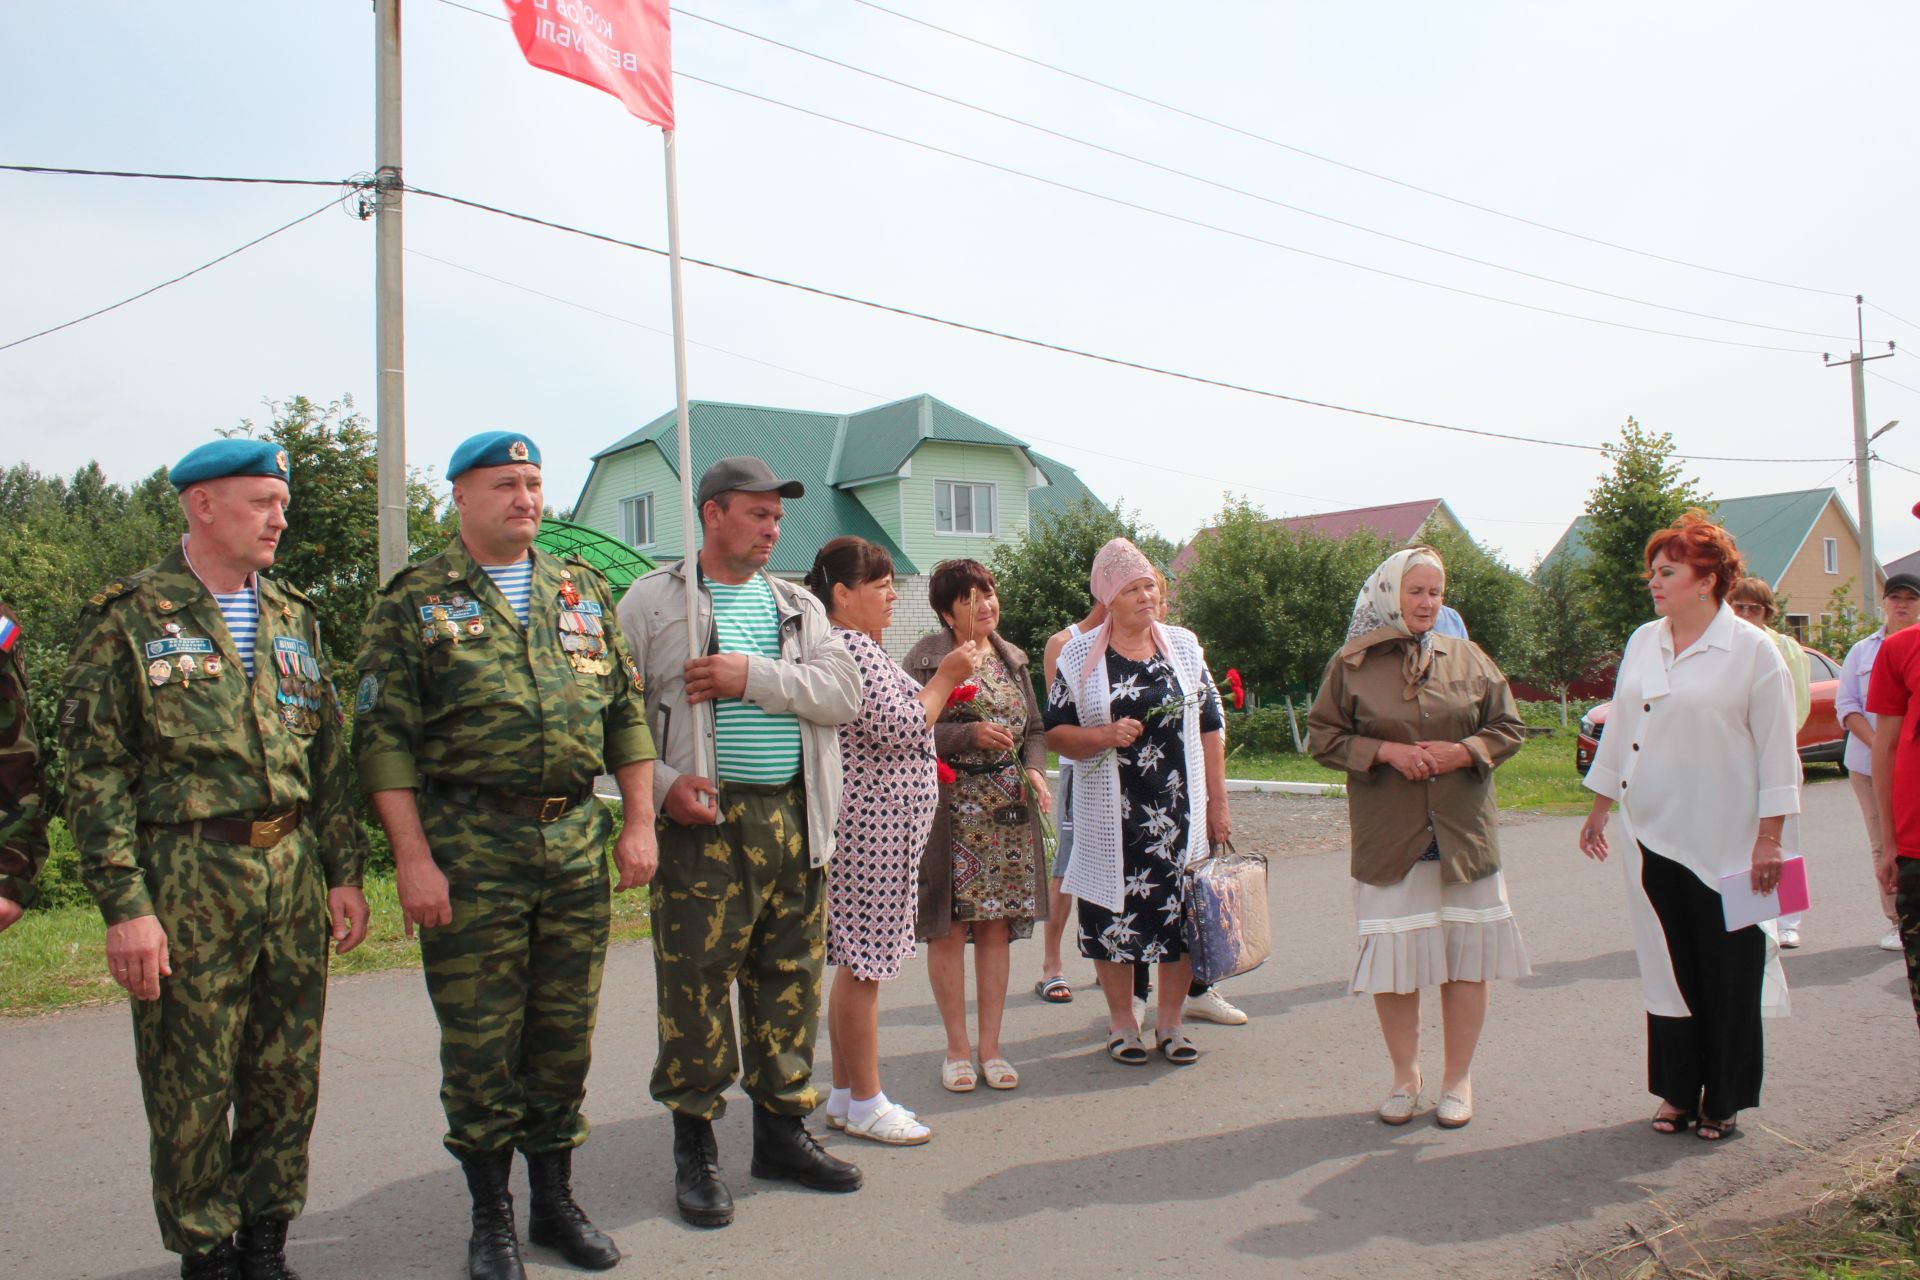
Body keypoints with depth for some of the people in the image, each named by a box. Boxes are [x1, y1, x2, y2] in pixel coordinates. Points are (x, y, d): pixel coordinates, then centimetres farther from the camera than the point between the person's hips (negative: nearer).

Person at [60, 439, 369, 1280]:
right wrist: (124, 903, -12)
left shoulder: (294, 619, 12)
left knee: (288, 1076, 11)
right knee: (193, 1087, 5)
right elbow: (94, 769, -7)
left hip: (295, 875, 5)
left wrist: (343, 871, 9)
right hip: (187, 883, -5)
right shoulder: (129, 617, -3)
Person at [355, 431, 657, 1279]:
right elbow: (383, 738, -5)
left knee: (565, 1030, 11)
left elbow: (627, 711, 13)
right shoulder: (415, 601, 0)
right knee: (480, 1038, 5)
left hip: (578, 838, 4)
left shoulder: (582, 591, 12)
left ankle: (556, 1200, 28)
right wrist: (413, 857, -12)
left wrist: (638, 822, 5)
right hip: (471, 845, -3)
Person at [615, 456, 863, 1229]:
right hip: (704, 822, -4)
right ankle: (694, 1145, 15)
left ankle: (782, 1130, 26)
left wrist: (754, 676, -11)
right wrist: (662, 784, -16)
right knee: (695, 983, -2)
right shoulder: (652, 601, 3)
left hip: (794, 819, 5)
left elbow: (843, 693, 1)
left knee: (790, 981, 11)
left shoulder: (798, 607, 16)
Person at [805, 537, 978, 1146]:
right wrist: (946, 678, -8)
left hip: (874, 823, 11)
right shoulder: (851, 648, -16)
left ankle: (844, 1094, 24)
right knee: (864, 965, -1)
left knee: (856, 963, 15)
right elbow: (900, 728, -20)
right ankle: (865, 1103, 9)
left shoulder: (854, 645, 18)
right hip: (873, 824, -11)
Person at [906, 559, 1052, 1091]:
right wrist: (970, 734, -19)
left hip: (1007, 808, 4)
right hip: (951, 808, -4)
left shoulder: (1011, 657, 13)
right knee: (949, 929, 1)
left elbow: (1034, 727, 16)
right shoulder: (926, 657, -4)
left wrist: (1034, 769, -2)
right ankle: (957, 1047, 15)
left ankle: (991, 1046, 17)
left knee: (997, 927, 6)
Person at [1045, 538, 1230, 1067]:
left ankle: (1171, 1021, 22)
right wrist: (1105, 735, -18)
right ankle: (1122, 1022, 22)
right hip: (1110, 817, -1)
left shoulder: (1183, 646, 6)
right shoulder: (1079, 657, 1)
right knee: (1114, 914, 3)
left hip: (1179, 811, 2)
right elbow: (1056, 732, 1)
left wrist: (1218, 803, 4)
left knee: (1180, 910, 5)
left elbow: (1210, 727, 8)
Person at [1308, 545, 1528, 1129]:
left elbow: (1508, 727, 10)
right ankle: (1405, 1075, 23)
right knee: (1392, 955, 3)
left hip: (1464, 832, 2)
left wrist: (1464, 752, -9)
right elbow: (1322, 736, 0)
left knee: (1468, 954, 5)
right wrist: (1387, 751, -13)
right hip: (1387, 835, -2)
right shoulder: (1352, 663, 0)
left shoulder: (1467, 659, 6)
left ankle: (1458, 1077, 22)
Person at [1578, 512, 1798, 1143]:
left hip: (1725, 843, -4)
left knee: (1728, 973, 6)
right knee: (1668, 967, 10)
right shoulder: (1642, 644, 8)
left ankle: (1723, 1100, 21)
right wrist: (1599, 807, 16)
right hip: (1652, 836, 5)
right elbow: (1619, 729, 15)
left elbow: (1776, 752, -7)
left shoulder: (1751, 650, -8)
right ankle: (1678, 1091, 23)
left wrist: (1769, 838, -10)